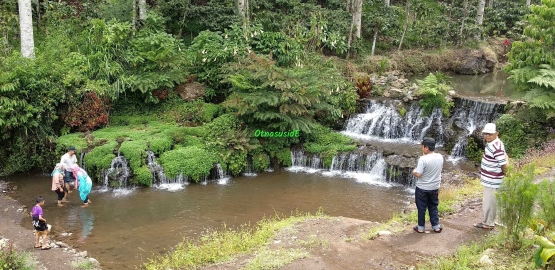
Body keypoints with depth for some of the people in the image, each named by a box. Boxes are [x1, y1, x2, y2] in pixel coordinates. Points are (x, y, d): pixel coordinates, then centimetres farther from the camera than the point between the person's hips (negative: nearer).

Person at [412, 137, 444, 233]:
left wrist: (414, 172, -2)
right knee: (433, 207, 20)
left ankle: (421, 227, 21)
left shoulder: (423, 159, -24)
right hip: (435, 188, 5)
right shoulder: (440, 157, -4)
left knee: (421, 208, 10)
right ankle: (436, 226, 27)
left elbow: (418, 174, -25)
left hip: (422, 188, -5)